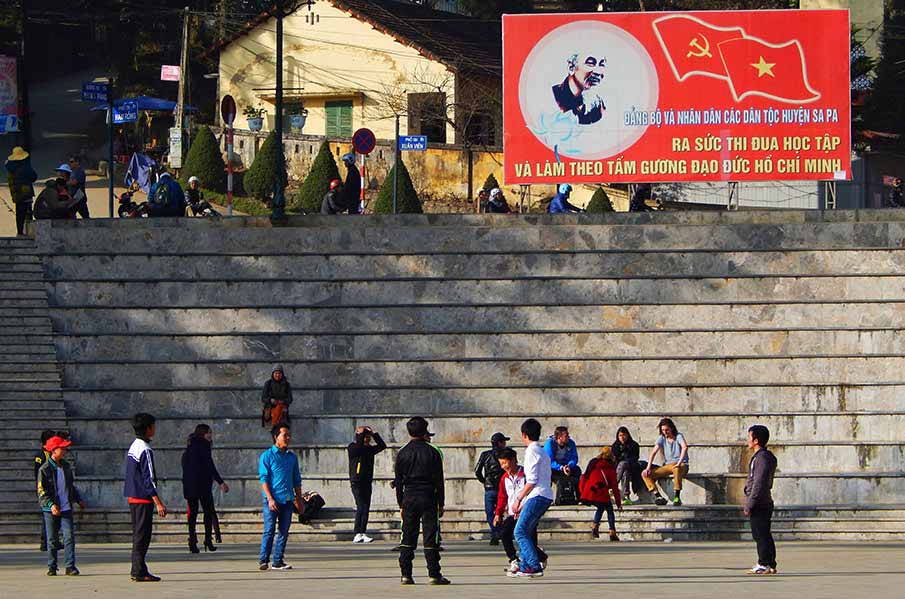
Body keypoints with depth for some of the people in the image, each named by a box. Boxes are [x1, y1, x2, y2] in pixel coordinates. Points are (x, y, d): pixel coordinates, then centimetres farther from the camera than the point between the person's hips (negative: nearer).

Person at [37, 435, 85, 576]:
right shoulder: (45, 469, -7)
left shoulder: (66, 467, 11)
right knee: (51, 540, 4)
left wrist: (79, 500, 23)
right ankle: (51, 567, 15)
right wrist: (51, 505, -23)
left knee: (69, 537, -7)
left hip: (66, 508, 4)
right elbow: (42, 491, -11)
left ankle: (70, 566, -5)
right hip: (51, 510, -4)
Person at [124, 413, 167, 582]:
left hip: (132, 497, 9)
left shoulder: (133, 447, 13)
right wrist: (158, 503, -19)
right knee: (142, 535, -7)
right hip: (143, 498, -9)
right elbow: (148, 479, -20)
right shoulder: (145, 450, -16)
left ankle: (137, 570, 16)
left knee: (138, 534, 14)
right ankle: (140, 572, -8)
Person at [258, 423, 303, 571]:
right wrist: (270, 499, -15)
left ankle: (278, 561, 9)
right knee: (269, 530, -8)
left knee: (284, 532, 4)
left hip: (287, 499, 5)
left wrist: (299, 501, 15)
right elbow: (264, 479, -6)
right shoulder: (267, 456, -2)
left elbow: (297, 480, 19)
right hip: (273, 500, -5)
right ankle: (263, 560, -3)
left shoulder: (292, 457, 14)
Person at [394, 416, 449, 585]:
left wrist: (401, 505, 12)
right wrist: (441, 504, 4)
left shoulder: (402, 454, 3)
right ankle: (434, 574, -3)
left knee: (408, 538, 5)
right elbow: (439, 480, -2)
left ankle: (406, 574, 2)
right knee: (430, 537, -1)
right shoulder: (432, 452, -3)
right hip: (428, 498, -2)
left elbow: (398, 482, 6)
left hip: (409, 498, 2)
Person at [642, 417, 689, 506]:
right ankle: (658, 496, -23)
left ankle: (677, 497, -41)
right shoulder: (662, 438, 8)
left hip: (681, 465, -6)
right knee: (645, 474, -10)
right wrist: (648, 467, -15)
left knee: (677, 469, -44)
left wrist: (679, 463, -38)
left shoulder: (678, 436, -6)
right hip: (667, 465, 6)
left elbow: (685, 447, -26)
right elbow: (654, 452, -1)